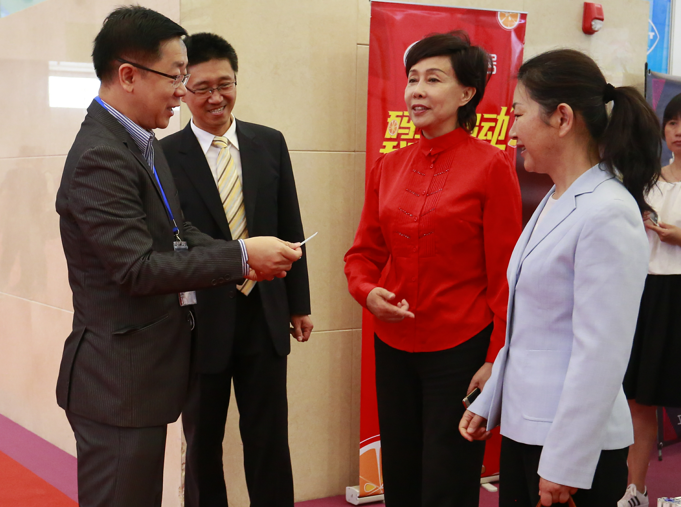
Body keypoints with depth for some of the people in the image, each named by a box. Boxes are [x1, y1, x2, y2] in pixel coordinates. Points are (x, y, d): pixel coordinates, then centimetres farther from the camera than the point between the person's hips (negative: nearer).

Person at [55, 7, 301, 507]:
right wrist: (241, 255, -21)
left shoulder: (142, 142, 9)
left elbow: (175, 231, 13)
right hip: (119, 379, -10)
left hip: (147, 369, 10)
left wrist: (245, 259, -3)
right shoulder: (100, 157, -22)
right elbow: (138, 268, -25)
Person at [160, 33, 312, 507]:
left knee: (269, 441, 12)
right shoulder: (165, 156, -9)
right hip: (199, 321, -2)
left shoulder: (270, 144, 2)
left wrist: (299, 302, 9)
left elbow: (290, 228, 7)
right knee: (203, 442, 15)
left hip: (265, 317, 3)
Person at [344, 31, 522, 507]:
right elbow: (364, 253, 12)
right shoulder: (388, 168, 5)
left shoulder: (491, 165, -9)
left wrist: (496, 360, -12)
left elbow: (506, 275, -9)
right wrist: (368, 292, -9)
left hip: (461, 350, -5)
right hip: (394, 346, 5)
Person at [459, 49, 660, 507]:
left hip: (575, 446, -8)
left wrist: (564, 466, -18)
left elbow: (601, 357, -20)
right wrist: (489, 403, 17)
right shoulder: (553, 203, 9)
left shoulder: (608, 213, -18)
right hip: (522, 427, 8)